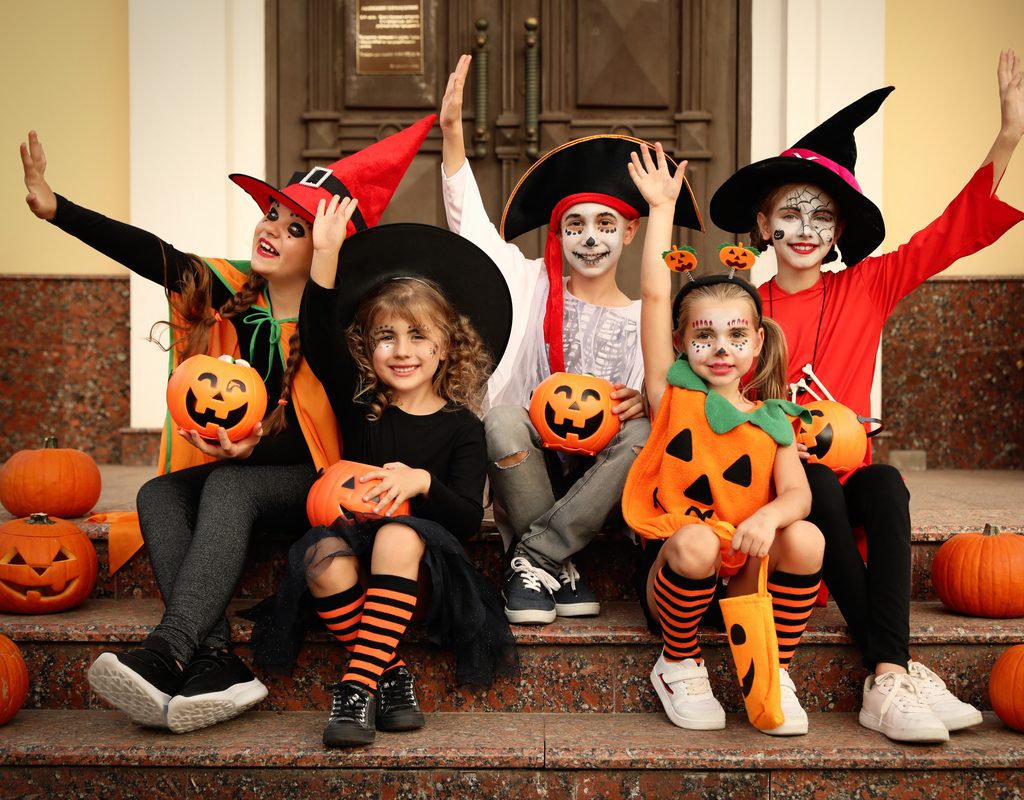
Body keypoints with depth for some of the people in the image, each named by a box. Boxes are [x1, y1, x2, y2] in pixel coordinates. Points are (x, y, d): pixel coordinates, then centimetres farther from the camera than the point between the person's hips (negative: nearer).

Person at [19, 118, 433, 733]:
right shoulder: (228, 290, 2)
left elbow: (333, 434, -13)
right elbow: (147, 252, -10)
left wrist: (256, 446, -29)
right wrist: (55, 208, -21)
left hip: (309, 482, -5)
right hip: (227, 470, 5)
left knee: (229, 487, -34)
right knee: (158, 496, -23)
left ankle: (166, 654, -45)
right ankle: (217, 665, -38)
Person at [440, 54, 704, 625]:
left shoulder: (644, 319, 8)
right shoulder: (533, 287, 5)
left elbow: (657, 401, 3)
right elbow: (470, 222, -7)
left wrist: (643, 401, -22)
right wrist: (452, 131, -18)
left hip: (599, 475, 1)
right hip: (530, 462, 0)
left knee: (642, 434, -31)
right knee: (500, 413, -32)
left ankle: (532, 557, -20)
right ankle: (559, 566, -16)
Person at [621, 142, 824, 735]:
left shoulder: (772, 418, 10)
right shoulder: (675, 392, 5)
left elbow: (797, 493, -5)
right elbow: (654, 296, -2)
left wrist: (770, 516, -29)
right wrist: (663, 208, 0)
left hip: (747, 578, 2)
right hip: (671, 570, -2)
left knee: (805, 538, -27)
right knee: (696, 539, -35)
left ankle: (775, 674, -4)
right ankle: (680, 666, -5)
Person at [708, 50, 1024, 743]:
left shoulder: (867, 288, 4)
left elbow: (955, 232, -4)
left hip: (848, 469, 2)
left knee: (887, 485, -31)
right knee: (821, 486, -34)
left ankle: (887, 679, -35)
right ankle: (898, 670, -28)